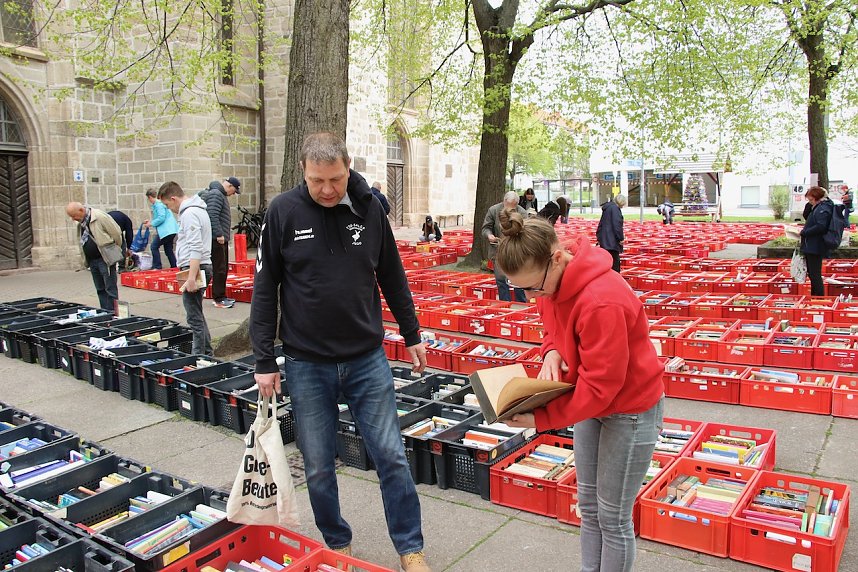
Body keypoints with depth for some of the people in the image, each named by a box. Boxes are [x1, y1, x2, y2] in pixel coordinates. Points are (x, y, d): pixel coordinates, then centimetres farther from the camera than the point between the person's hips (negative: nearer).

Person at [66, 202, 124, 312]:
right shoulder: (81, 223, 10)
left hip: (106, 259, -8)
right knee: (100, 289, 12)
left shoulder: (100, 216, -15)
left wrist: (115, 249, 2)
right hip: (92, 260, 8)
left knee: (110, 288, -3)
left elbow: (117, 233, -11)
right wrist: (84, 260, 15)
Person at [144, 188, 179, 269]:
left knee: (154, 247, -5)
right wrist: (150, 221, 25)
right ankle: (174, 267, 16)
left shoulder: (158, 204, -13)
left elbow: (161, 218, -22)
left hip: (167, 230, -10)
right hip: (170, 230, 10)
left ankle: (157, 267, -4)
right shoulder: (158, 203, 18)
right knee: (168, 249, 14)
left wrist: (151, 224, -11)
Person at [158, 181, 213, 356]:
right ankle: (207, 353, 25)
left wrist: (191, 278, -26)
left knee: (195, 317, -5)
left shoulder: (189, 213, -14)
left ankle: (199, 357, 0)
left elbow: (195, 248, -23)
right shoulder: (197, 209, 18)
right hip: (202, 267, 11)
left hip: (195, 269, -11)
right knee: (197, 315, 18)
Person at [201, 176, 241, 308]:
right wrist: (219, 234, -23)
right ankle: (218, 299, -3)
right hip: (216, 238, -11)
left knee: (223, 269, 14)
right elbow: (213, 216, -22)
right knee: (219, 269, -7)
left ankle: (221, 296, 22)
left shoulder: (221, 194, 19)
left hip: (221, 238, 11)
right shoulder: (215, 194, -12)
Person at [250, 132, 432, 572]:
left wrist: (411, 334, 14)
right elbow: (265, 290, -2)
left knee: (391, 457, 5)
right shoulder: (283, 212, -6)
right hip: (307, 364, 0)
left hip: (367, 359, 1)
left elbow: (392, 276, 10)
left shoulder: (369, 208, -1)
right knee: (319, 468, 10)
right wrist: (264, 361, -3)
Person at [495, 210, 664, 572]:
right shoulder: (552, 280, -9)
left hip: (630, 408, -8)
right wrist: (551, 352, -15)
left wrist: (540, 419, -28)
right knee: (589, 507, 18)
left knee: (612, 517, 6)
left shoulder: (601, 302, -35)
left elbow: (600, 385, -29)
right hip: (592, 406, 8)